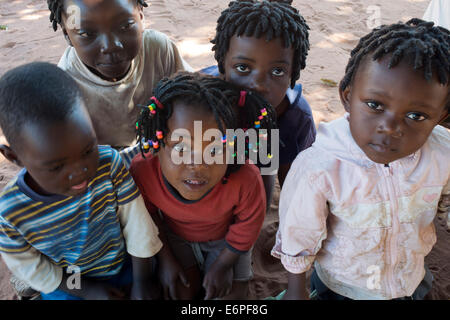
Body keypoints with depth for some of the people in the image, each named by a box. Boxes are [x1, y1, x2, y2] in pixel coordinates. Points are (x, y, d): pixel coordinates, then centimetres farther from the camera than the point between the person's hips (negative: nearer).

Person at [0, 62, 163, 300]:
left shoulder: (108, 163, -26)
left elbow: (137, 224, -15)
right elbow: (31, 268, -10)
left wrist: (143, 280, -9)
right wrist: (88, 291, -9)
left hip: (124, 265, 1)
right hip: (66, 286, -1)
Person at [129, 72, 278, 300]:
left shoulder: (245, 181, -41)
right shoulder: (143, 171, -36)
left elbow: (247, 226, -18)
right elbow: (150, 217, -12)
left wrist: (223, 265, -7)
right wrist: (166, 259, -4)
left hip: (225, 236, 0)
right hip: (176, 235, 1)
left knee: (232, 293, 4)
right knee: (181, 291, 2)